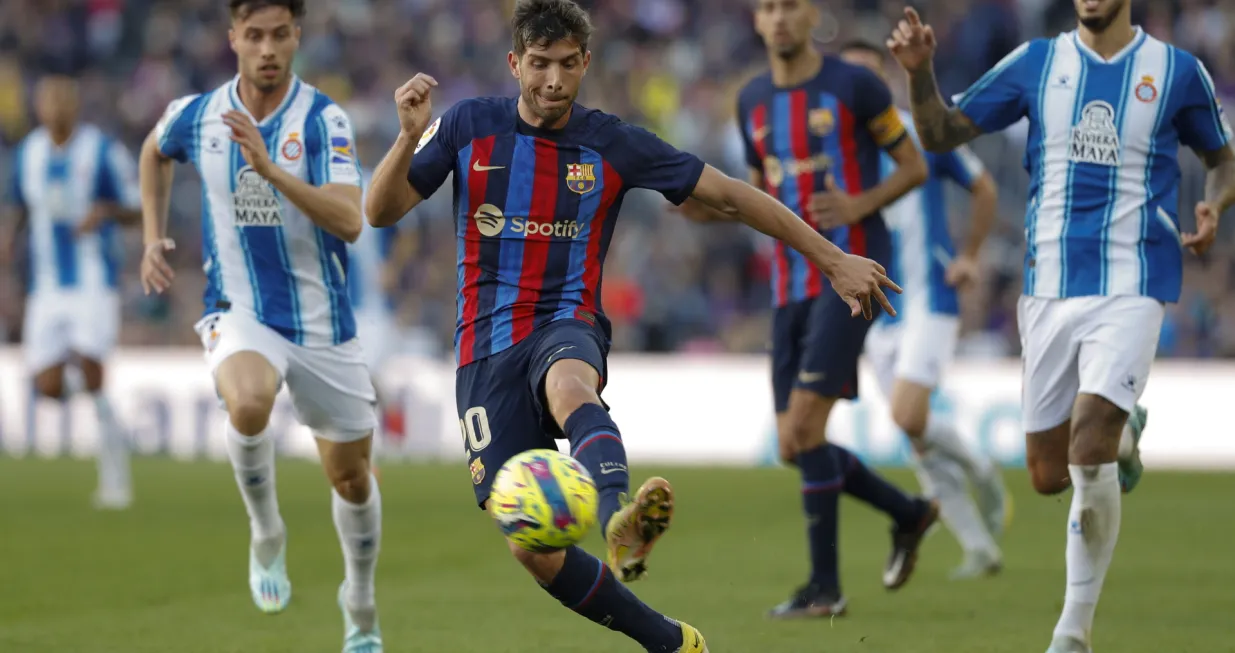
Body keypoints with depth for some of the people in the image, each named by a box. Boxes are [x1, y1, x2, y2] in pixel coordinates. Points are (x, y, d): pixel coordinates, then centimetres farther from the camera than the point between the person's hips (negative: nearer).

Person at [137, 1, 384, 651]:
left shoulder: (323, 120, -14)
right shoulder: (196, 115, -3)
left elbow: (349, 221, -27)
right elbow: (154, 151, 22)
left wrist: (270, 169, -36)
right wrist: (153, 238, 14)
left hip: (323, 322, 0)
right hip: (238, 314, 0)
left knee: (350, 475, 11)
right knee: (248, 404, -34)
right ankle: (267, 536, -8)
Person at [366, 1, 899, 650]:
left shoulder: (612, 145, 2)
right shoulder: (469, 126, 3)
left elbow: (731, 195, 6)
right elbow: (381, 211, 1)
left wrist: (834, 260, 4)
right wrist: (410, 136, -18)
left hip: (566, 329, -2)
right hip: (487, 346, 2)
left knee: (568, 384, -42)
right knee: (530, 546, -10)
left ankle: (620, 523, -71)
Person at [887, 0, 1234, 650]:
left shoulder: (1178, 71, 1)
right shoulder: (1036, 62, 6)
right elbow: (940, 135, 8)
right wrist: (919, 73, -11)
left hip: (1130, 287, -3)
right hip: (1049, 286, 3)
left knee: (1088, 461, -19)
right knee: (1049, 474, 7)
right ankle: (1121, 433, 42)